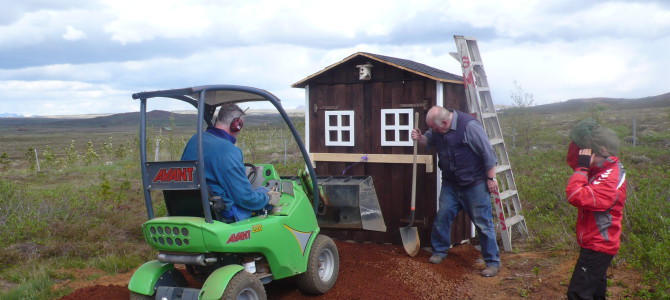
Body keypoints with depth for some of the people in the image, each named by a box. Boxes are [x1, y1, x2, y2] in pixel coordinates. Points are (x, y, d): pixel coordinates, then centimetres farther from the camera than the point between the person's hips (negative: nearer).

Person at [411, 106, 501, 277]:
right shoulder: (438, 130, -1)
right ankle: (439, 251, 29)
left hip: (474, 184, -6)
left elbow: (488, 153, -19)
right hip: (450, 184, 7)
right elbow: (428, 141, 19)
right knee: (442, 217, 9)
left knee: (483, 223, 0)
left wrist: (491, 179, -14)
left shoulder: (469, 126, -23)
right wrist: (419, 138, -5)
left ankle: (493, 262, 10)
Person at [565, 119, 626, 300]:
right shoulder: (602, 168, 3)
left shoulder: (610, 180, -26)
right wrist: (578, 141, -4)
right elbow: (573, 161, 13)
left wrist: (583, 167, -25)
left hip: (597, 248, -10)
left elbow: (576, 197, -35)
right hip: (596, 244, 10)